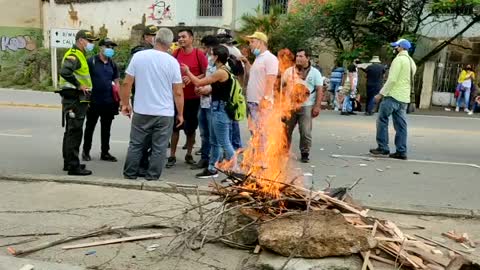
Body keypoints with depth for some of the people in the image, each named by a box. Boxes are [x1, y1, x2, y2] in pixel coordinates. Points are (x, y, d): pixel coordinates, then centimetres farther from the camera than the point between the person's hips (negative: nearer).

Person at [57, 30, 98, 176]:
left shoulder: (80, 55, 19)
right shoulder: (73, 55, -14)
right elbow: (64, 72, -31)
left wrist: (83, 86, 12)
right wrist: (79, 85, -23)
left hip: (78, 99, 11)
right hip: (74, 99, -11)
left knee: (71, 132, 17)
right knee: (74, 132, -8)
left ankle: (69, 162, 28)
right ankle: (73, 166, -4)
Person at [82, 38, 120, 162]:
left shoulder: (112, 64, 10)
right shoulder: (91, 61, -5)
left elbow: (116, 81, 15)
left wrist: (118, 98, 5)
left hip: (109, 102, 4)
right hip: (94, 101, -4)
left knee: (106, 129, 11)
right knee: (90, 127, 9)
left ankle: (105, 152, 20)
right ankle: (86, 151, 21)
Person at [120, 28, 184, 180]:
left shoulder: (138, 56, -2)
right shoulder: (172, 62, -5)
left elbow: (127, 83, 0)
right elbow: (178, 92, -4)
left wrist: (125, 104, 13)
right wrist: (180, 114, 6)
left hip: (141, 111, 2)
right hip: (164, 113, -2)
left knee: (136, 145, 13)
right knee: (159, 148, 6)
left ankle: (130, 174, 21)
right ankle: (152, 177, 10)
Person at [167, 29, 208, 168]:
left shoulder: (199, 54, -7)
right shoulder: (176, 53, 2)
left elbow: (206, 74, -7)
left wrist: (191, 78, -19)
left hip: (193, 97, -2)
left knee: (191, 127, 9)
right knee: (175, 126, 4)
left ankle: (189, 155, 23)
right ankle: (172, 156, 12)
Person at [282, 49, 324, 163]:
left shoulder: (315, 72, 4)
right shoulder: (289, 71, 9)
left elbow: (319, 90, 0)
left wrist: (317, 106, -9)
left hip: (306, 106, -2)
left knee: (305, 132, -3)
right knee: (286, 131, 7)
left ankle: (305, 153, 11)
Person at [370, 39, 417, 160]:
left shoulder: (399, 59, -10)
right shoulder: (412, 62, 19)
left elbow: (392, 79, -17)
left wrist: (381, 94, -15)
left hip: (393, 96, -8)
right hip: (404, 98, 8)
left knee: (382, 120, -1)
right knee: (400, 125, 6)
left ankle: (383, 147, -2)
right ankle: (401, 151, 5)